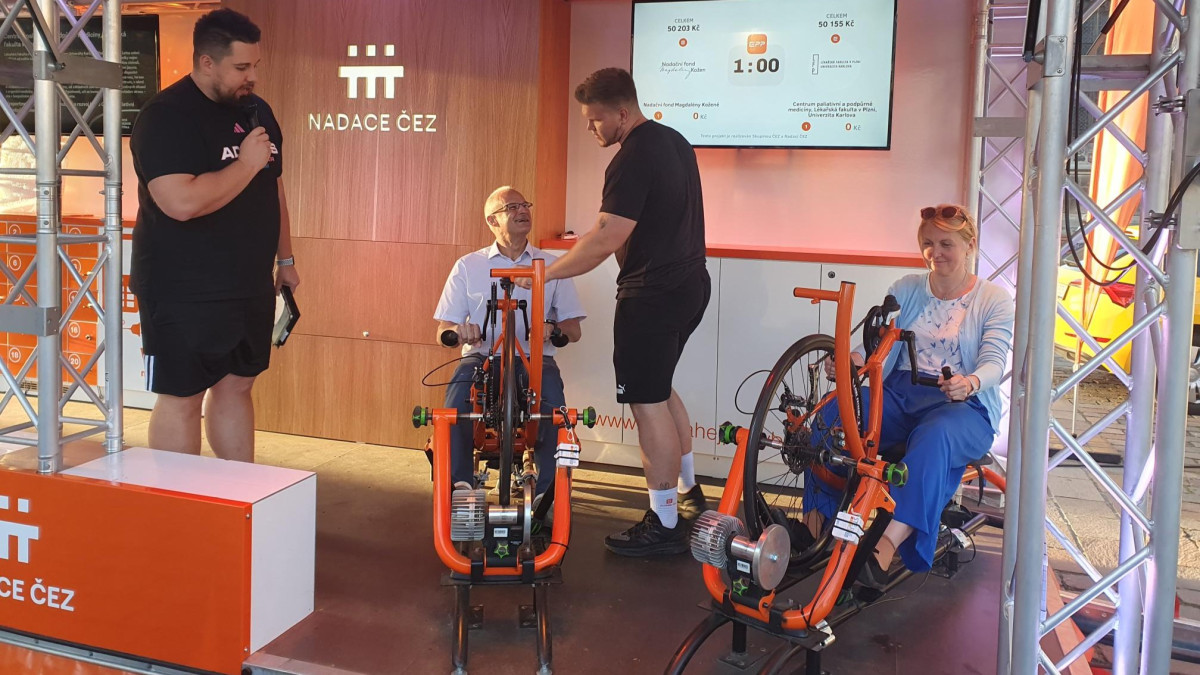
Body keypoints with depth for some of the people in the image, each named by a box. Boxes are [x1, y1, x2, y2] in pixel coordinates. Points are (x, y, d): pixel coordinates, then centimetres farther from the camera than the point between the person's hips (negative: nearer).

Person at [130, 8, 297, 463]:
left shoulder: (257, 111, 10)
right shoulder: (167, 116, -15)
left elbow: (272, 189, 20)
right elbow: (181, 202, -29)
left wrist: (284, 259, 18)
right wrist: (246, 164, -20)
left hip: (250, 286, 8)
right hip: (184, 291, -7)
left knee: (236, 386, 15)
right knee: (181, 398, 1)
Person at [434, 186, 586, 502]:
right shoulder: (467, 266, 10)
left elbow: (574, 330, 9)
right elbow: (443, 332, 8)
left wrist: (551, 329, -16)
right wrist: (459, 332, -18)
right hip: (481, 356, 0)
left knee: (552, 401, -32)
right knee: (458, 394, -32)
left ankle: (547, 491, -22)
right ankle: (460, 485, -22)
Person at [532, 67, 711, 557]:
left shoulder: (632, 159, -19)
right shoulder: (674, 141, 11)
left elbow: (606, 239, -24)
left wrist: (547, 273, -17)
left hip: (652, 296, -10)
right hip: (689, 284, 10)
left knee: (648, 403, -2)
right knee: (662, 391, 22)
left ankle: (664, 525, 7)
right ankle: (688, 492, 34)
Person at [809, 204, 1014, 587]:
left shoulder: (994, 300, 6)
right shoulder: (906, 290, 16)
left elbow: (995, 362, -8)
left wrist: (970, 382, -33)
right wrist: (852, 360, -20)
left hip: (963, 403, -3)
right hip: (899, 394, 4)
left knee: (933, 438, -40)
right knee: (831, 415, -27)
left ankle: (887, 547, -49)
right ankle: (816, 519, -24)